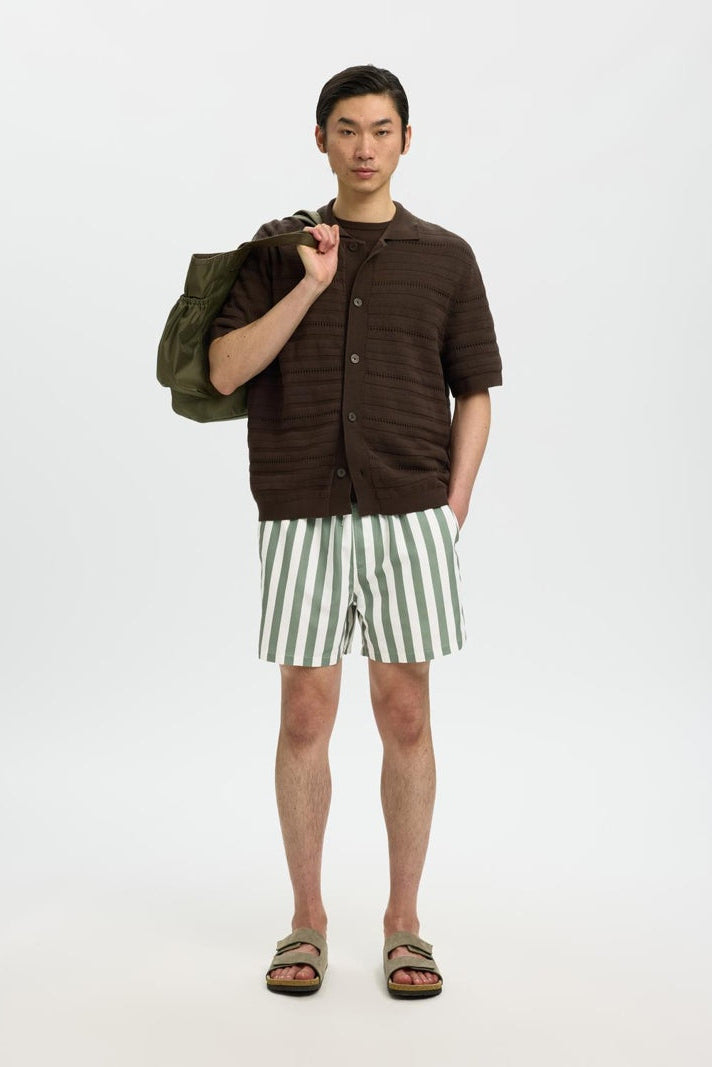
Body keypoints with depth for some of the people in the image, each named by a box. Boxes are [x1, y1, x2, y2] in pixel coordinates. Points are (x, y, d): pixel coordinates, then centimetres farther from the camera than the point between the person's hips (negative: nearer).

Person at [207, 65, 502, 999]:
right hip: (303, 517, 0)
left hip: (410, 516, 0)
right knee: (305, 717, 3)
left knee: (405, 716, 3)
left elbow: (474, 393, 9)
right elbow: (225, 369, -3)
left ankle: (404, 923, 17)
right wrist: (309, 286, -12)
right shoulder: (278, 250, 8)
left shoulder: (445, 258, 8)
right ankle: (307, 922, 18)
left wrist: (455, 508, -1)